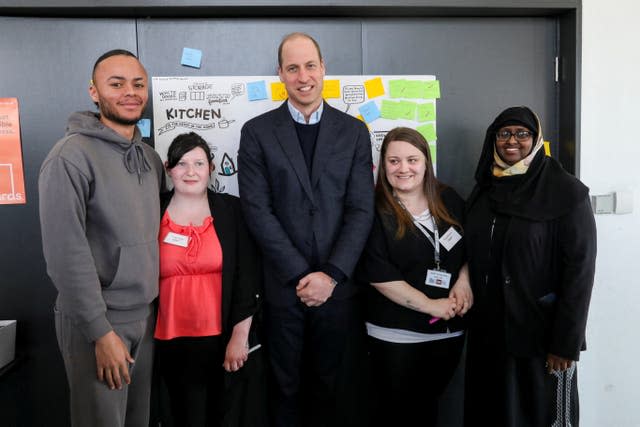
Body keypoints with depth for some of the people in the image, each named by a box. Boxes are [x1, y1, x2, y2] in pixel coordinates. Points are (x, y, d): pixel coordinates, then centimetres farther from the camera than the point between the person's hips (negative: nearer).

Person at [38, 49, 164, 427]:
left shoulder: (151, 157, 8)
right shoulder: (72, 156, -15)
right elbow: (66, 253, -19)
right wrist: (101, 331, -18)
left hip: (147, 316, 6)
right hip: (97, 321, -6)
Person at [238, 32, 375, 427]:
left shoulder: (354, 131, 4)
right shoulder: (257, 132, 0)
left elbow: (362, 210, -2)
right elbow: (257, 210, -7)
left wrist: (330, 275, -11)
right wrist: (300, 275, -11)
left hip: (337, 285, 1)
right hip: (283, 286, -1)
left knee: (329, 384, 16)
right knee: (285, 385, 14)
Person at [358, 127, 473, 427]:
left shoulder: (449, 200, 3)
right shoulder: (375, 210, -11)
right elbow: (378, 275, -17)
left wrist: (464, 280, -6)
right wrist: (429, 305, -17)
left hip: (450, 330, 4)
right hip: (395, 334, -4)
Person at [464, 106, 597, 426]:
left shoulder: (567, 192, -9)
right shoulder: (484, 189, 8)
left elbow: (579, 270, -13)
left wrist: (567, 342, -16)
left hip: (540, 334, -5)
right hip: (487, 332, 5)